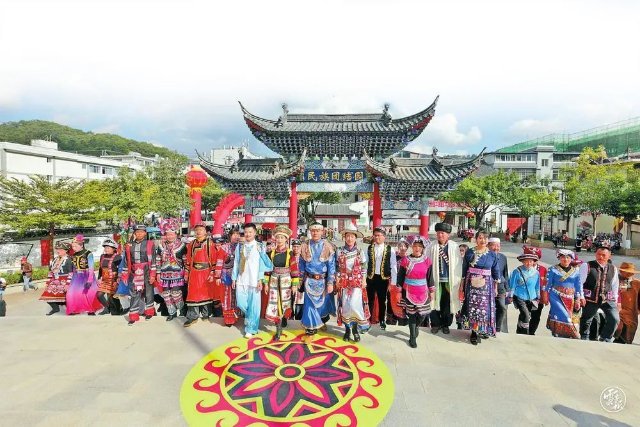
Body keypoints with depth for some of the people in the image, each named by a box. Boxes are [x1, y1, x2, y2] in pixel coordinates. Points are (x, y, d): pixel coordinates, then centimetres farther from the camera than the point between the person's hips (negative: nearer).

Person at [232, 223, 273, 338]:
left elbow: (262, 263, -4)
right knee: (241, 303, 5)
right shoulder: (239, 246, 8)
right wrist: (234, 278, 7)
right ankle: (249, 317, 35)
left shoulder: (260, 246, -1)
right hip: (241, 280, 3)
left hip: (254, 280, -3)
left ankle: (250, 329, 14)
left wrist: (260, 279, -10)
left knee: (253, 305, 0)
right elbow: (236, 263, 10)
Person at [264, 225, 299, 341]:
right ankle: (278, 330, 8)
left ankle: (284, 319, 37)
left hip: (286, 282, -2)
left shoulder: (290, 253, -7)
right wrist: (266, 283, 5)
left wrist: (294, 285, -7)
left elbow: (294, 270, -5)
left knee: (284, 304, 9)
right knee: (275, 305, 0)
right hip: (274, 282, 2)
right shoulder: (271, 253, 1)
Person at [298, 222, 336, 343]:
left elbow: (331, 265, -9)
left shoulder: (328, 247, -8)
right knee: (310, 304, -3)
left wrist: (330, 283, -12)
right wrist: (303, 279, 8)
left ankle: (323, 322, 45)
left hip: (323, 280, 0)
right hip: (310, 280, 0)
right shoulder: (305, 246, -2)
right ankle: (310, 331, 9)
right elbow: (301, 264, 7)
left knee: (324, 303, 18)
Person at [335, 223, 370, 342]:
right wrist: (337, 280, -1)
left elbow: (363, 269, 4)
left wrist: (364, 281, -2)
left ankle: (355, 328, 10)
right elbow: (337, 268, 4)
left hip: (357, 282, -1)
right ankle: (347, 329, 19)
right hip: (344, 282, 1)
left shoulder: (360, 252, 2)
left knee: (354, 305, -10)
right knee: (345, 305, 4)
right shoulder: (339, 252, 2)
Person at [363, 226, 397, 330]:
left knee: (382, 300, 14)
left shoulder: (390, 249, -5)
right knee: (370, 300, 10)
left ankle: (382, 320, 32)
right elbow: (364, 264, -1)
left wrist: (393, 281, -5)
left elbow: (394, 266, -4)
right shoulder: (369, 248, -1)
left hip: (383, 278, -1)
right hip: (371, 278, 1)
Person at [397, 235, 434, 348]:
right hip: (409, 292, -2)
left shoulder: (427, 261, -1)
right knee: (412, 314, 3)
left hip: (423, 292, 2)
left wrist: (432, 291, 7)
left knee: (423, 313, 3)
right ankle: (412, 337, 19)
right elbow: (400, 277, -1)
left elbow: (429, 277, 6)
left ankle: (416, 327, 37)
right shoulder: (405, 260, -7)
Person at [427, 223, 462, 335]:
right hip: (436, 280, 0)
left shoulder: (454, 247, -2)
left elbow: (458, 264, -2)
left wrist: (458, 280, -5)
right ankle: (435, 324, 24)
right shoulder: (432, 247, -1)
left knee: (447, 304, 11)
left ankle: (445, 324, 29)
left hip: (449, 281, 0)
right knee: (435, 302, 7)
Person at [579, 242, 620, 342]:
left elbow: (615, 286, 14)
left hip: (607, 300, 3)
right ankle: (584, 339, 30)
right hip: (590, 299, -2)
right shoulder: (587, 266, -7)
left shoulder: (613, 269, 5)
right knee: (586, 321, 9)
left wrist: (615, 300, 11)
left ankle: (605, 339, 7)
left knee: (615, 318, -14)